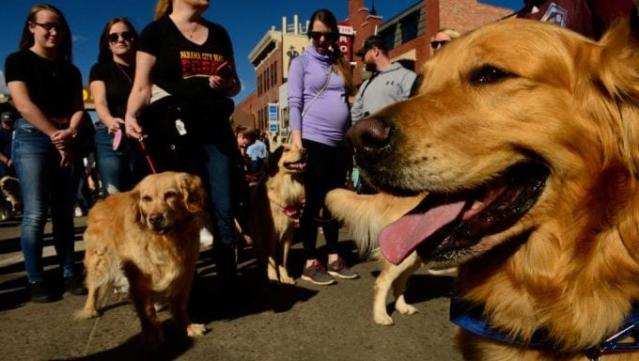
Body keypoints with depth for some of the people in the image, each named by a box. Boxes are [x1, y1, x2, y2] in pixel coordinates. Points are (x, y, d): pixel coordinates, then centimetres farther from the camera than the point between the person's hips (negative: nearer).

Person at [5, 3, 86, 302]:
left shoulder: (70, 70, 17)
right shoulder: (18, 60, 4)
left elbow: (78, 107, 8)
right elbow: (24, 104, -7)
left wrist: (70, 132, -11)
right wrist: (55, 135, -12)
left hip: (66, 141, 4)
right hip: (32, 138, -4)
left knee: (64, 212, 5)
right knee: (35, 213, -6)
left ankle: (69, 274, 10)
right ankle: (35, 281, 2)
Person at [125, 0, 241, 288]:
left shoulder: (219, 33, 14)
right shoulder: (156, 31, 1)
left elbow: (235, 85, 20)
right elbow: (142, 87, -4)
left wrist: (226, 84, -3)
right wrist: (131, 116, -23)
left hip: (217, 131, 4)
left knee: (224, 210, 4)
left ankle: (229, 281, 15)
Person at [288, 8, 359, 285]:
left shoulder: (340, 64, 18)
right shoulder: (301, 62, 4)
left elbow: (345, 102, 18)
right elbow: (294, 102, -5)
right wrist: (296, 135, -17)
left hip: (340, 142, 5)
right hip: (313, 140, -5)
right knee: (313, 202, -3)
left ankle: (334, 259, 18)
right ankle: (310, 263, 5)